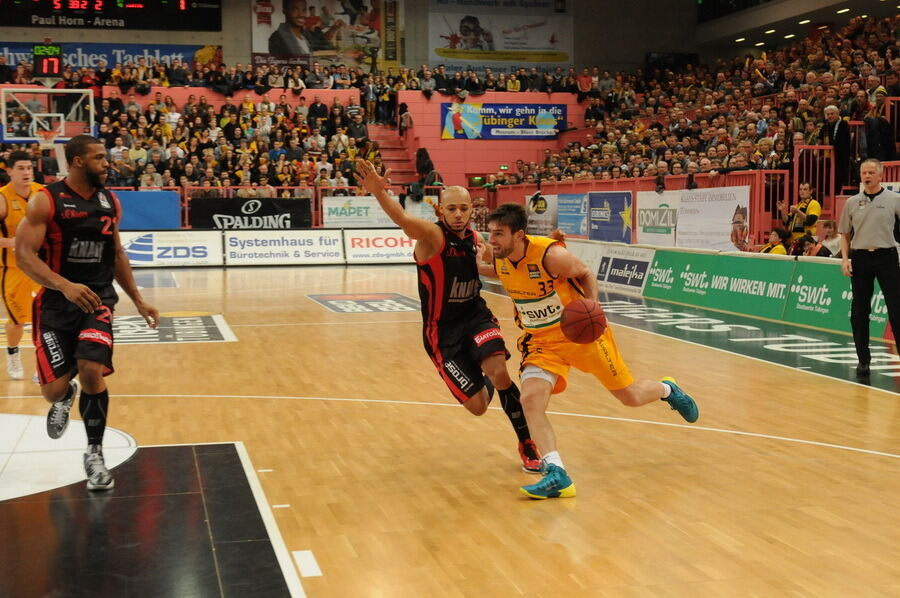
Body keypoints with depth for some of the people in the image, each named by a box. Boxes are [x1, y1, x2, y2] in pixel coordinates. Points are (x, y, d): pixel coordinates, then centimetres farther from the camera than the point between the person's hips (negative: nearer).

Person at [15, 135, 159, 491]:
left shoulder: (110, 202, 6)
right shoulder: (45, 201, -11)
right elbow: (24, 254, -17)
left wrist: (138, 301, 15)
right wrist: (65, 286, -32)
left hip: (98, 300, 3)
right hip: (56, 302, -2)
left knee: (92, 372, -16)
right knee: (53, 389, -4)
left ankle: (95, 454, 3)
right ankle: (66, 396, 37)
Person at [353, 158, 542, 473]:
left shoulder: (475, 239, 0)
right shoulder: (432, 235, -18)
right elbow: (402, 218, -41)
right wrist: (379, 192, -62)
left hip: (475, 316, 4)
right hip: (443, 329, -3)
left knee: (499, 373, -25)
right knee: (477, 406, -1)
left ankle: (527, 444, -4)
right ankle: (487, 383, 40)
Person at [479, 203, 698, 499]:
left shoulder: (551, 255, -27)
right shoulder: (498, 260, -10)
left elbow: (586, 273, -9)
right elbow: (484, 270, 16)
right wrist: (479, 262, -5)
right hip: (542, 341, 4)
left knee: (631, 397, 8)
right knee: (530, 399, -21)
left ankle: (668, 389, 43)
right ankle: (556, 475, -20)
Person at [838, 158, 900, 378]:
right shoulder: (852, 202, 8)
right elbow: (845, 234, 13)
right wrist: (845, 258, 0)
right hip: (860, 258, 3)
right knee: (859, 312, 6)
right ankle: (863, 359, 15)